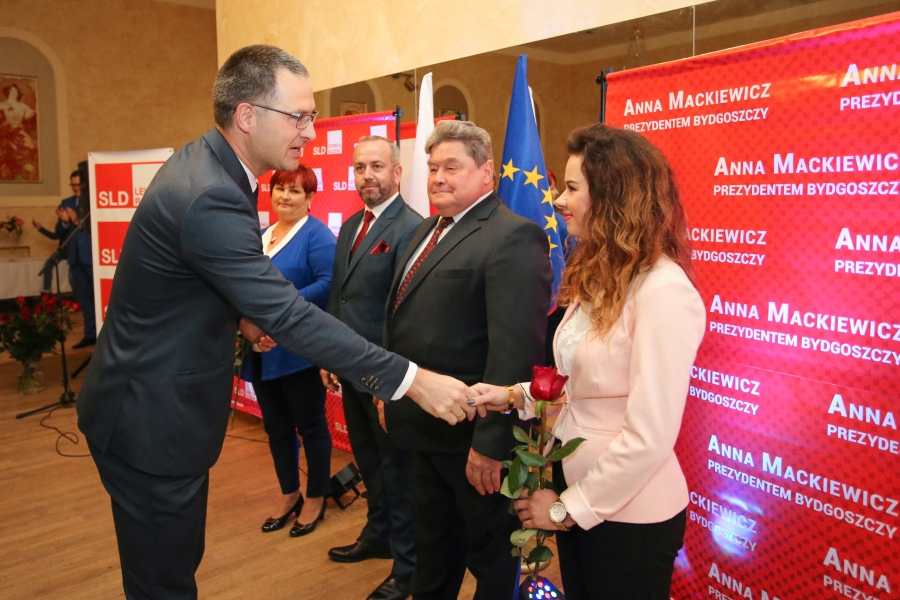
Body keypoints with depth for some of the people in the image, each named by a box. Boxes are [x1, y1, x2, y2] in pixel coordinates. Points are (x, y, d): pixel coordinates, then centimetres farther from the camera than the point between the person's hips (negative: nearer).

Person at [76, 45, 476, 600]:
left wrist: (240, 313, 0)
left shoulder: (205, 164, 3)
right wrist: (412, 381, -29)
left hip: (158, 405, 9)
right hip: (150, 420, -9)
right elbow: (290, 317, -31)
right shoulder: (210, 197, -28)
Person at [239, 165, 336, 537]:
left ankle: (316, 499, 25)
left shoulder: (316, 234, -9)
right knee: (276, 427, 17)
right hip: (261, 351, 7)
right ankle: (289, 495, 34)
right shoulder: (261, 235, 13)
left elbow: (328, 284, -21)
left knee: (310, 426, 8)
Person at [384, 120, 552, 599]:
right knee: (433, 545, 27)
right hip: (424, 428, 9)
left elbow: (515, 349, -25)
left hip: (472, 437, -8)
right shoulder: (429, 230, 11)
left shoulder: (515, 236, -19)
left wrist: (490, 442, -25)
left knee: (492, 557, 15)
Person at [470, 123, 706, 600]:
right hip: (576, 486, 8)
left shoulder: (664, 292, -24)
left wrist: (567, 507, -14)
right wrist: (515, 395, -6)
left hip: (627, 512, -8)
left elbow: (649, 437, -24)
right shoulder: (599, 276, 4)